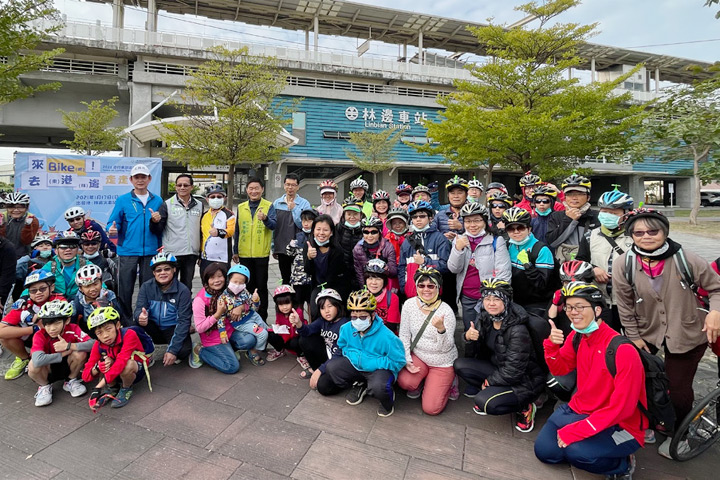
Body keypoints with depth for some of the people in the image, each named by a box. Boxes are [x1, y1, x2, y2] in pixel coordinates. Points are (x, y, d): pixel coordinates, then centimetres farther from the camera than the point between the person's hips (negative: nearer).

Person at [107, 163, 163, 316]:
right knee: (125, 289, 3)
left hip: (150, 251, 1)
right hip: (127, 251, -1)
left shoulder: (157, 201, 9)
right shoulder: (123, 200, 4)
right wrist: (112, 230, -18)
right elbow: (114, 222, 1)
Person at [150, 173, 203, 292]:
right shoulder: (167, 204, 0)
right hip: (172, 254, -3)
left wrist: (201, 255, 16)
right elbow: (157, 231, -1)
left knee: (187, 288, 13)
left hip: (192, 255, 3)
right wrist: (155, 222, -24)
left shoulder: (199, 205, 10)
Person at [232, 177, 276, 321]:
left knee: (262, 286, 6)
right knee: (247, 286, 13)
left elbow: (273, 225, -16)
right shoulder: (241, 207, 9)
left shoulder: (269, 206, -1)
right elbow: (237, 230, 14)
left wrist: (265, 219, -38)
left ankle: (262, 317, 17)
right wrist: (235, 251, 13)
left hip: (262, 254, -3)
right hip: (244, 254, 3)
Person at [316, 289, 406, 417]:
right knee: (331, 367, -12)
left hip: (379, 368, -5)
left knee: (378, 386, -37)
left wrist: (371, 362, -25)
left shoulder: (386, 336, -27)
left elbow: (399, 361, -20)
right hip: (356, 365, 6)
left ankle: (388, 400, 4)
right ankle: (359, 386, 13)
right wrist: (354, 356, -10)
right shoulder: (346, 329, -10)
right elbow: (342, 347, 10)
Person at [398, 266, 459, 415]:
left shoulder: (446, 311, -19)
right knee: (404, 381, -26)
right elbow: (404, 334, -3)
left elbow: (446, 347, -19)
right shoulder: (409, 304, -10)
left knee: (431, 408, -6)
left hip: (443, 362, -3)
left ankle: (449, 382, 22)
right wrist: (407, 360, -11)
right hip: (418, 356, 3)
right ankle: (420, 382, 11)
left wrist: (441, 329, -39)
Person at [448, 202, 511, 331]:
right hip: (466, 298, 4)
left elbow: (504, 272, -8)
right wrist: (458, 249, -16)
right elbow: (453, 269, -1)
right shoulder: (459, 240, 6)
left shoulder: (496, 240, -6)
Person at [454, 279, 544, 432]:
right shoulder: (484, 318, -5)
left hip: (523, 380, -7)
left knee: (485, 402, -26)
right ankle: (489, 394, 7)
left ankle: (524, 408, 2)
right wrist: (468, 338, -21)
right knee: (460, 365, -9)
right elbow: (474, 353, 0)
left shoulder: (518, 330, -27)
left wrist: (489, 382, -11)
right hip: (497, 370, 7)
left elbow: (513, 371, -24)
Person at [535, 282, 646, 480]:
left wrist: (575, 431, -24)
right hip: (580, 410, 6)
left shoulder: (623, 351, -26)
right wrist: (552, 345, -15)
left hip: (619, 425, -6)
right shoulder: (576, 336, -4)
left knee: (577, 452, -30)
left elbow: (620, 408, -25)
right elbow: (559, 370, 7)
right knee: (545, 451, -3)